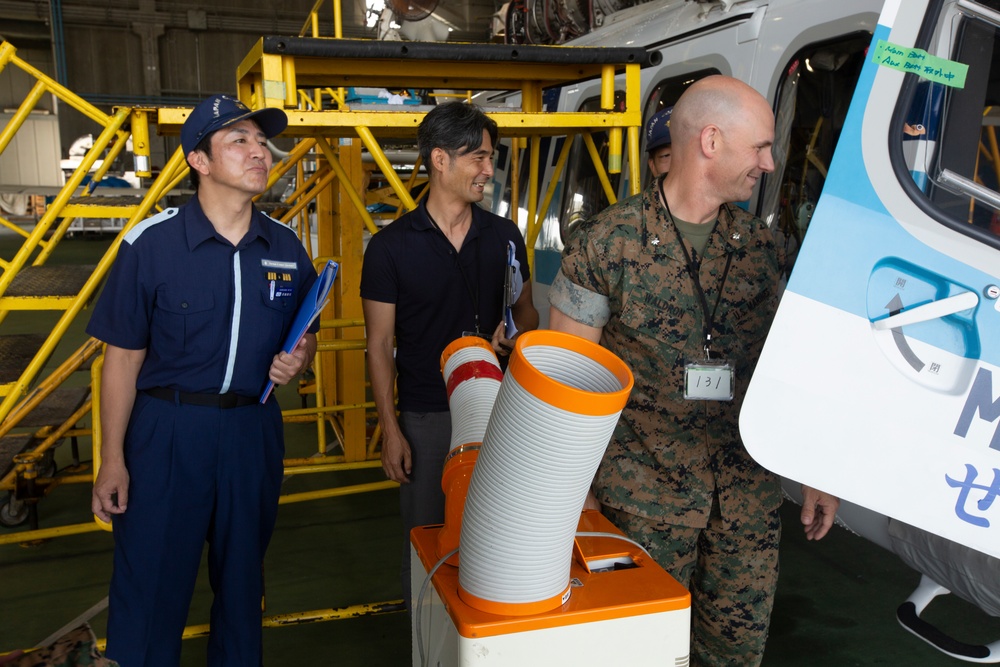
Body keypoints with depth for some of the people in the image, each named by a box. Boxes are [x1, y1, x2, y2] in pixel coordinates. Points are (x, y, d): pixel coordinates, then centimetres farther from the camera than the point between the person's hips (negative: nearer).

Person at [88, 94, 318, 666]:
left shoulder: (286, 247, 1)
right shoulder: (152, 243, -9)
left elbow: (306, 333, 15)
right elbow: (123, 358, -5)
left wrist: (298, 360, -10)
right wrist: (113, 460, -5)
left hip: (254, 427, 4)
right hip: (169, 426, -3)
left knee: (242, 578, 18)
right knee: (151, 584, 4)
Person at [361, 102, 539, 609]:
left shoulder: (504, 236, 4)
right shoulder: (391, 246, -5)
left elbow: (526, 310, 13)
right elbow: (380, 345, -3)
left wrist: (517, 333, -12)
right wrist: (390, 430, -6)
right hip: (426, 415, -2)